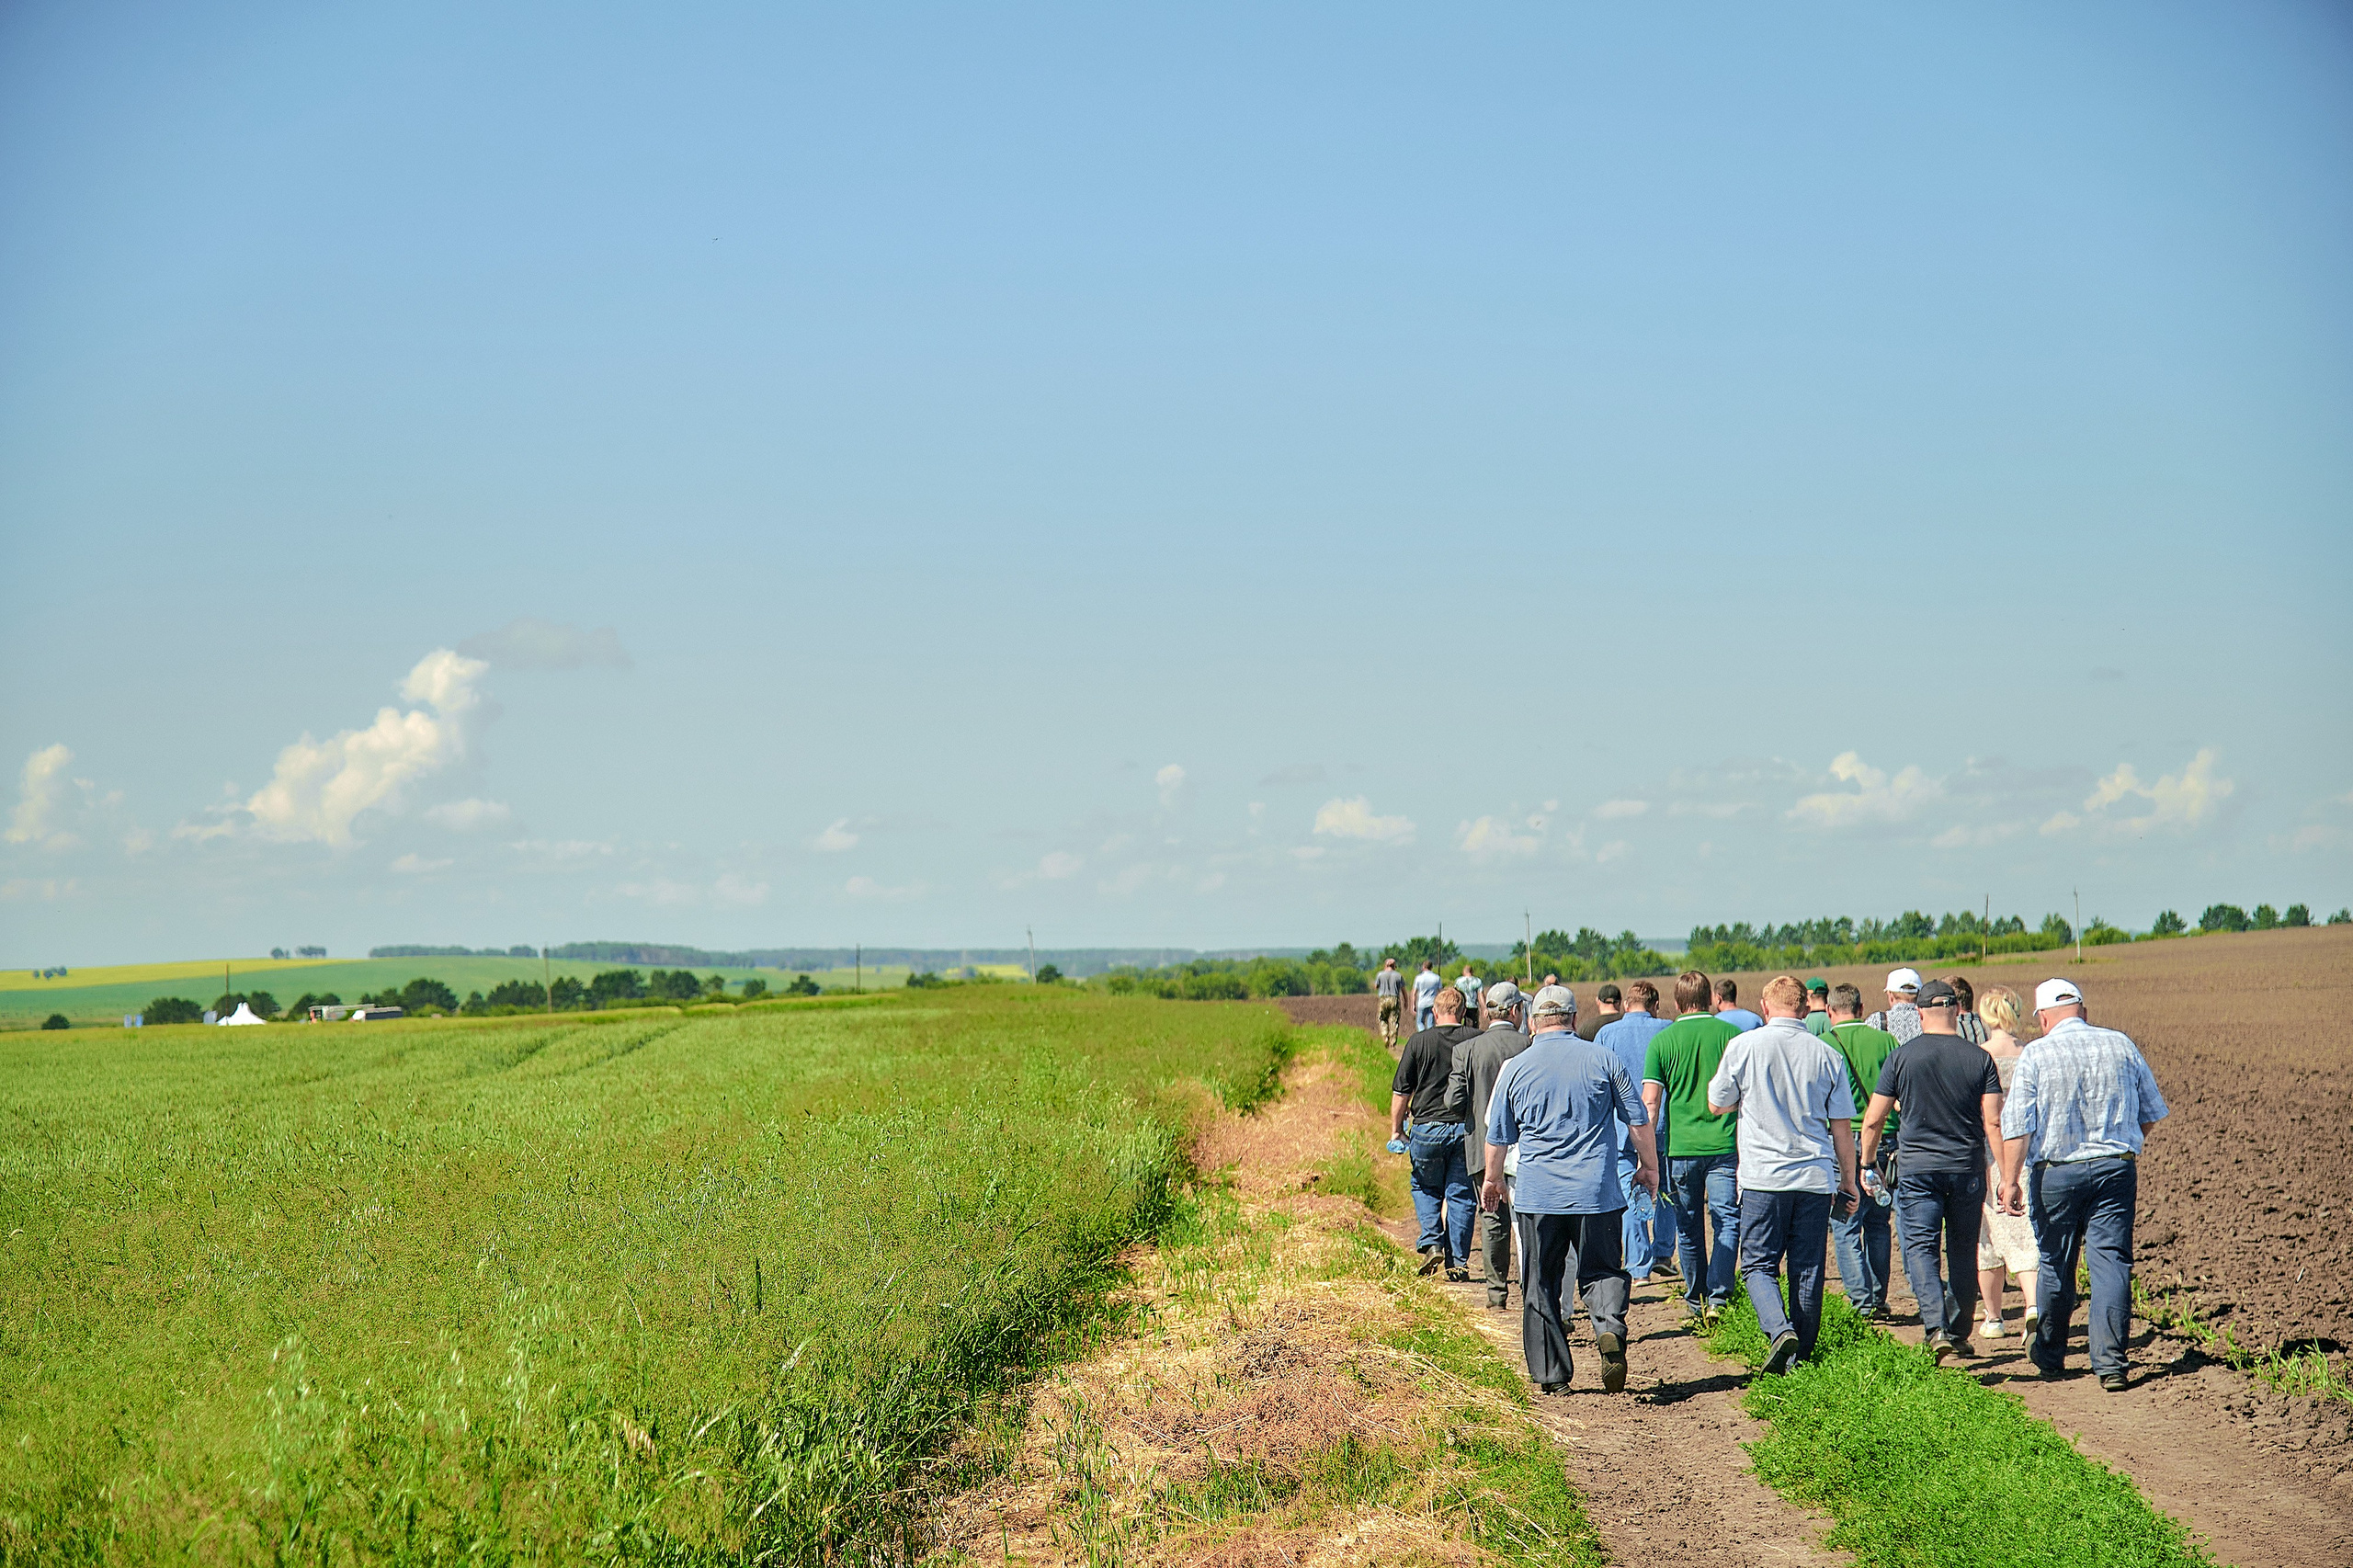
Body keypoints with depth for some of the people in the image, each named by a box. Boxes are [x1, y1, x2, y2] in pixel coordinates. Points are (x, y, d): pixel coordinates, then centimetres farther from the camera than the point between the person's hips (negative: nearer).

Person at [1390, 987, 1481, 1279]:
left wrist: (1395, 1130, 10)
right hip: (1467, 1128, 1)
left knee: (1425, 1187, 18)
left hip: (1428, 1126, -1)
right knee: (1461, 1194, 8)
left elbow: (1401, 1091, 0)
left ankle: (1432, 1243, 0)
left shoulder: (1419, 1041, -3)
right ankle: (1458, 1261, 7)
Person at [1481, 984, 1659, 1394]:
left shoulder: (1515, 1068, 2)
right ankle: (1610, 1329, -21)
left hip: (1538, 1195, 0)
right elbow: (1639, 1119, 6)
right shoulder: (1603, 1060, 0)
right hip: (1597, 1192, 0)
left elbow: (1498, 1135, 12)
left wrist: (1493, 1178, 29)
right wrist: (1649, 1167, 21)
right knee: (1601, 1270, 9)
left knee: (1540, 1284, 8)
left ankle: (1552, 1375, 6)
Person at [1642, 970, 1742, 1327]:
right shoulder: (1730, 1034, 0)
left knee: (1688, 1227, 12)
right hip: (1724, 1145, -1)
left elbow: (1649, 1102, -3)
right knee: (1727, 1221, 0)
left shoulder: (1662, 1040, 0)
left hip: (1680, 1147, 1)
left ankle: (1696, 1300, 23)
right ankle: (1717, 1297, -14)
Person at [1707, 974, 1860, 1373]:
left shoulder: (1744, 1046, -4)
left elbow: (1717, 1105, 7)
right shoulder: (1826, 1055, 3)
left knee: (1759, 1265, 5)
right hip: (1816, 1177, 2)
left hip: (1763, 1176, -2)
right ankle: (1802, 1354, 16)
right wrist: (1848, 1183, 15)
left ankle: (1780, 1329, -18)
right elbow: (1843, 1127, 6)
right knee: (1807, 1269, 10)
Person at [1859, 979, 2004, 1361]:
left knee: (1921, 1248, -2)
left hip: (1917, 1168, -2)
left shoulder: (1902, 1057, -3)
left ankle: (1936, 1328, -21)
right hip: (1967, 1169, 2)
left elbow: (1873, 1119, -1)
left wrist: (1867, 1162, 14)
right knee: (1962, 1253, 13)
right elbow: (1994, 1122, -6)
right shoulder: (1979, 1058, -1)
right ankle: (1958, 1336, 21)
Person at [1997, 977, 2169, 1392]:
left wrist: (2010, 1180, -9)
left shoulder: (2035, 1055, -5)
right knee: (2111, 1263, 0)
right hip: (2116, 1169, 2)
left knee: (2055, 1265, 12)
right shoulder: (2122, 1046, 5)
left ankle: (2049, 1356, 26)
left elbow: (2018, 1125, -11)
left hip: (2056, 1172, -1)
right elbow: (2151, 1113, 13)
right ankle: (2111, 1364, -7)